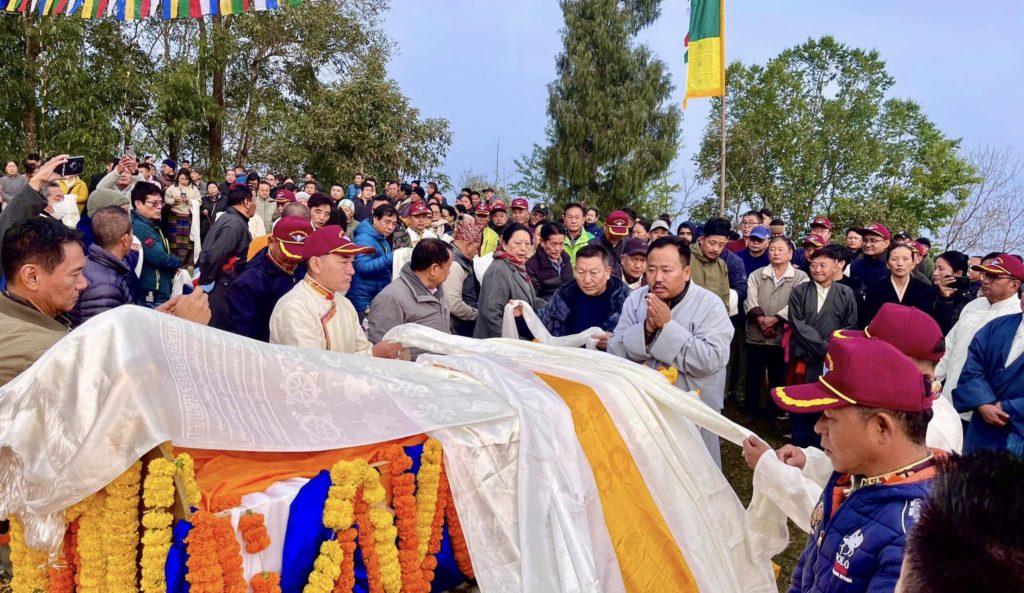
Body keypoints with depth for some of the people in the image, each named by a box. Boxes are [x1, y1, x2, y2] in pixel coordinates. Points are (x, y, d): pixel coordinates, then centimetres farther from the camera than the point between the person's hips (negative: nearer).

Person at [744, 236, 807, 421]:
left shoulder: (800, 278, 2)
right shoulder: (756, 275, 8)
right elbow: (750, 300, -4)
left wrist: (774, 319, -19)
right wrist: (761, 320, -20)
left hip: (782, 338, -1)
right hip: (755, 336, 2)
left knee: (778, 379, 8)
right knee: (753, 378, 10)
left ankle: (772, 417, 21)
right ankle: (750, 414, 24)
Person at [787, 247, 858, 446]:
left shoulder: (846, 294, 6)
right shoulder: (799, 292, 4)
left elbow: (849, 327, 3)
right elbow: (798, 324, -5)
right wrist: (824, 347, -12)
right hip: (802, 359, 0)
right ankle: (799, 449, 18)